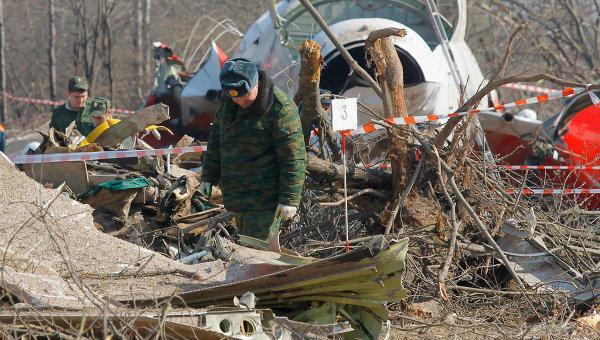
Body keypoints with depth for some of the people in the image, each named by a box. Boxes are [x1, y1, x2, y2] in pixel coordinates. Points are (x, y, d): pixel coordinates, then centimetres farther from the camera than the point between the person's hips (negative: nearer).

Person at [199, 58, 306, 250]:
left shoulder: (281, 108, -19)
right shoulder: (227, 101, 3)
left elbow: (293, 157, -18)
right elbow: (216, 138, 18)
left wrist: (290, 198, -19)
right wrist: (208, 176, 18)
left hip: (263, 197, -7)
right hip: (235, 193, 8)